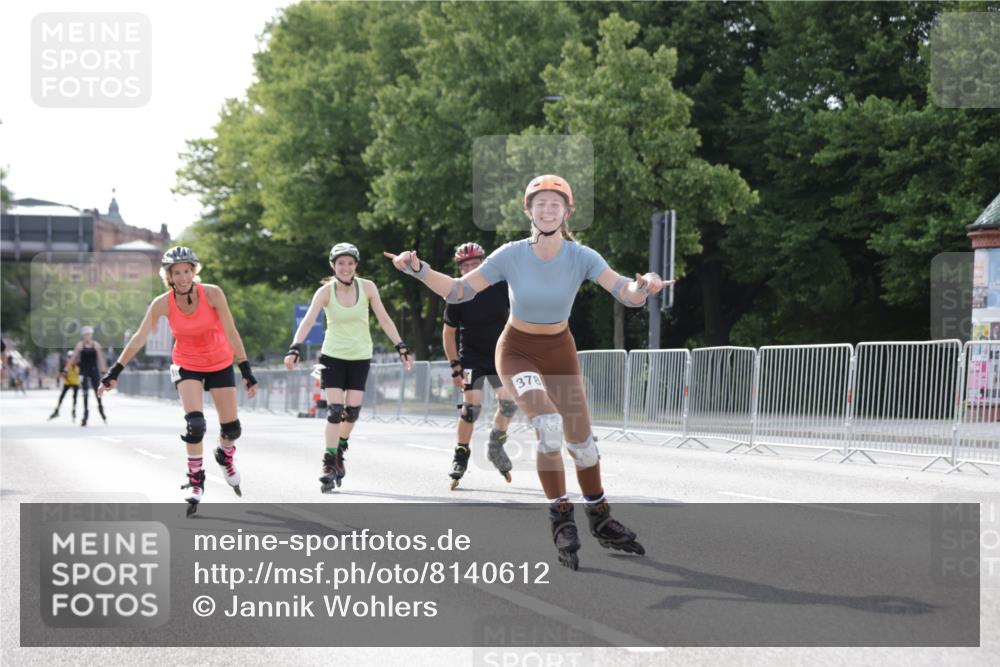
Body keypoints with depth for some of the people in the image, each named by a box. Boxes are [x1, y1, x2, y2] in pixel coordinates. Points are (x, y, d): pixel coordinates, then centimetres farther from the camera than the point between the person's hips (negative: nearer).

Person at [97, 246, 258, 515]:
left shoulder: (212, 294, -22)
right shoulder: (163, 304, -19)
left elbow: (231, 332, -17)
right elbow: (139, 338, -15)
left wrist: (246, 371, -18)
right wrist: (115, 371, -19)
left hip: (220, 364, 1)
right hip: (187, 366, -1)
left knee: (232, 428, 3)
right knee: (195, 423, -22)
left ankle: (225, 455, 39)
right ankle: (195, 480, -3)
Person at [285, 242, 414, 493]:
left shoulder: (367, 287, -6)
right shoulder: (325, 291, -11)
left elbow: (384, 319, -2)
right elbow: (308, 320, -21)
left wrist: (401, 348, -7)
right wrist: (295, 348, -35)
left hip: (360, 357, 2)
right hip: (333, 356, -2)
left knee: (352, 410, 0)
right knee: (334, 410, -12)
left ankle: (339, 453, 26)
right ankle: (329, 465, -6)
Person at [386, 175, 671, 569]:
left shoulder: (581, 257, -16)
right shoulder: (511, 256, -18)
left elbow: (627, 294, -26)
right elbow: (459, 290, -12)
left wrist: (644, 286, -49)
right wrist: (419, 271, -26)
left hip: (560, 351, 2)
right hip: (518, 350, -2)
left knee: (581, 440, 7)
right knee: (549, 424, -28)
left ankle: (600, 520, 30)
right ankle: (561, 518, -16)